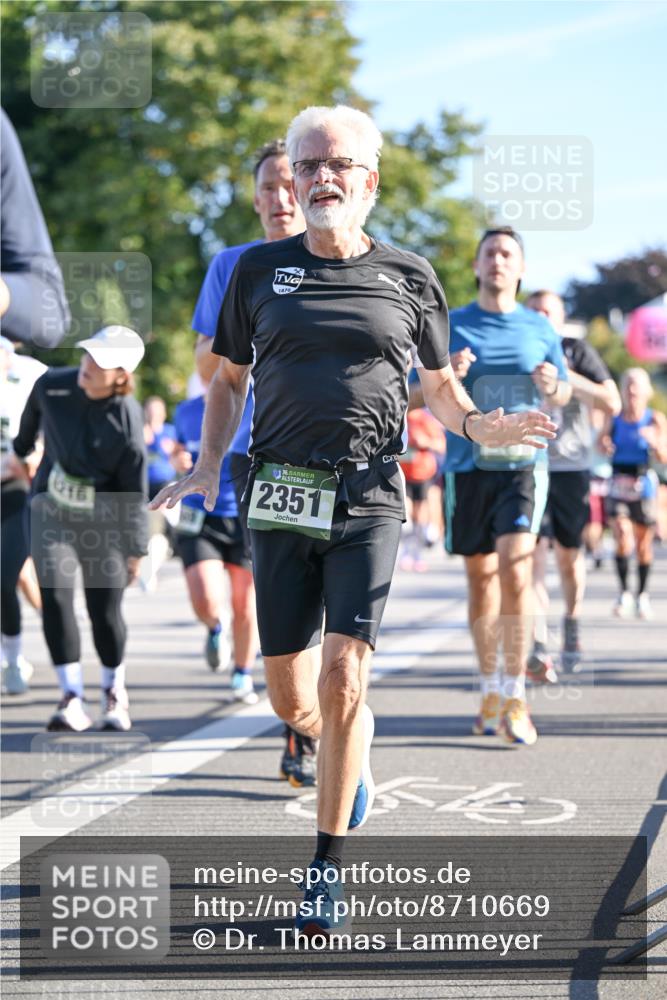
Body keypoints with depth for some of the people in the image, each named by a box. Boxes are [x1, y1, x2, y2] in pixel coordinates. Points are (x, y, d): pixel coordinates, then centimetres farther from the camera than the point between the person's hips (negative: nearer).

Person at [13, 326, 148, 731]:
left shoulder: (127, 419, -19)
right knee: (55, 595, -14)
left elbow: (135, 491, -11)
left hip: (104, 518, -2)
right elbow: (32, 415, 15)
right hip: (53, 510, 2)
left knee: (105, 611, 0)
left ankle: (115, 692, 25)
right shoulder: (52, 385, -10)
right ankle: (72, 699, -10)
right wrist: (21, 449, 33)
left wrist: (136, 549, -7)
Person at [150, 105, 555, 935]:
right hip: (280, 494, 2)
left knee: (344, 676, -13)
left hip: (367, 499, -2)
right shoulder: (261, 269, 9)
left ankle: (327, 867, -1)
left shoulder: (409, 277, 7)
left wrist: (477, 424, -4)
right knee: (291, 699, 3)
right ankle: (351, 758, 39)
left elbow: (438, 384, 17)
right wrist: (209, 465, 3)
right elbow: (229, 377, 17)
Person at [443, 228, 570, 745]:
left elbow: (564, 393, 17)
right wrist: (447, 377, -15)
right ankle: (490, 690, 23)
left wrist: (553, 386, -6)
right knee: (481, 577, 8)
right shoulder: (450, 327, 5)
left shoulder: (540, 329, 7)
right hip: (468, 466, 1)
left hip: (523, 464, -1)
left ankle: (515, 697, -10)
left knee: (515, 571, -16)